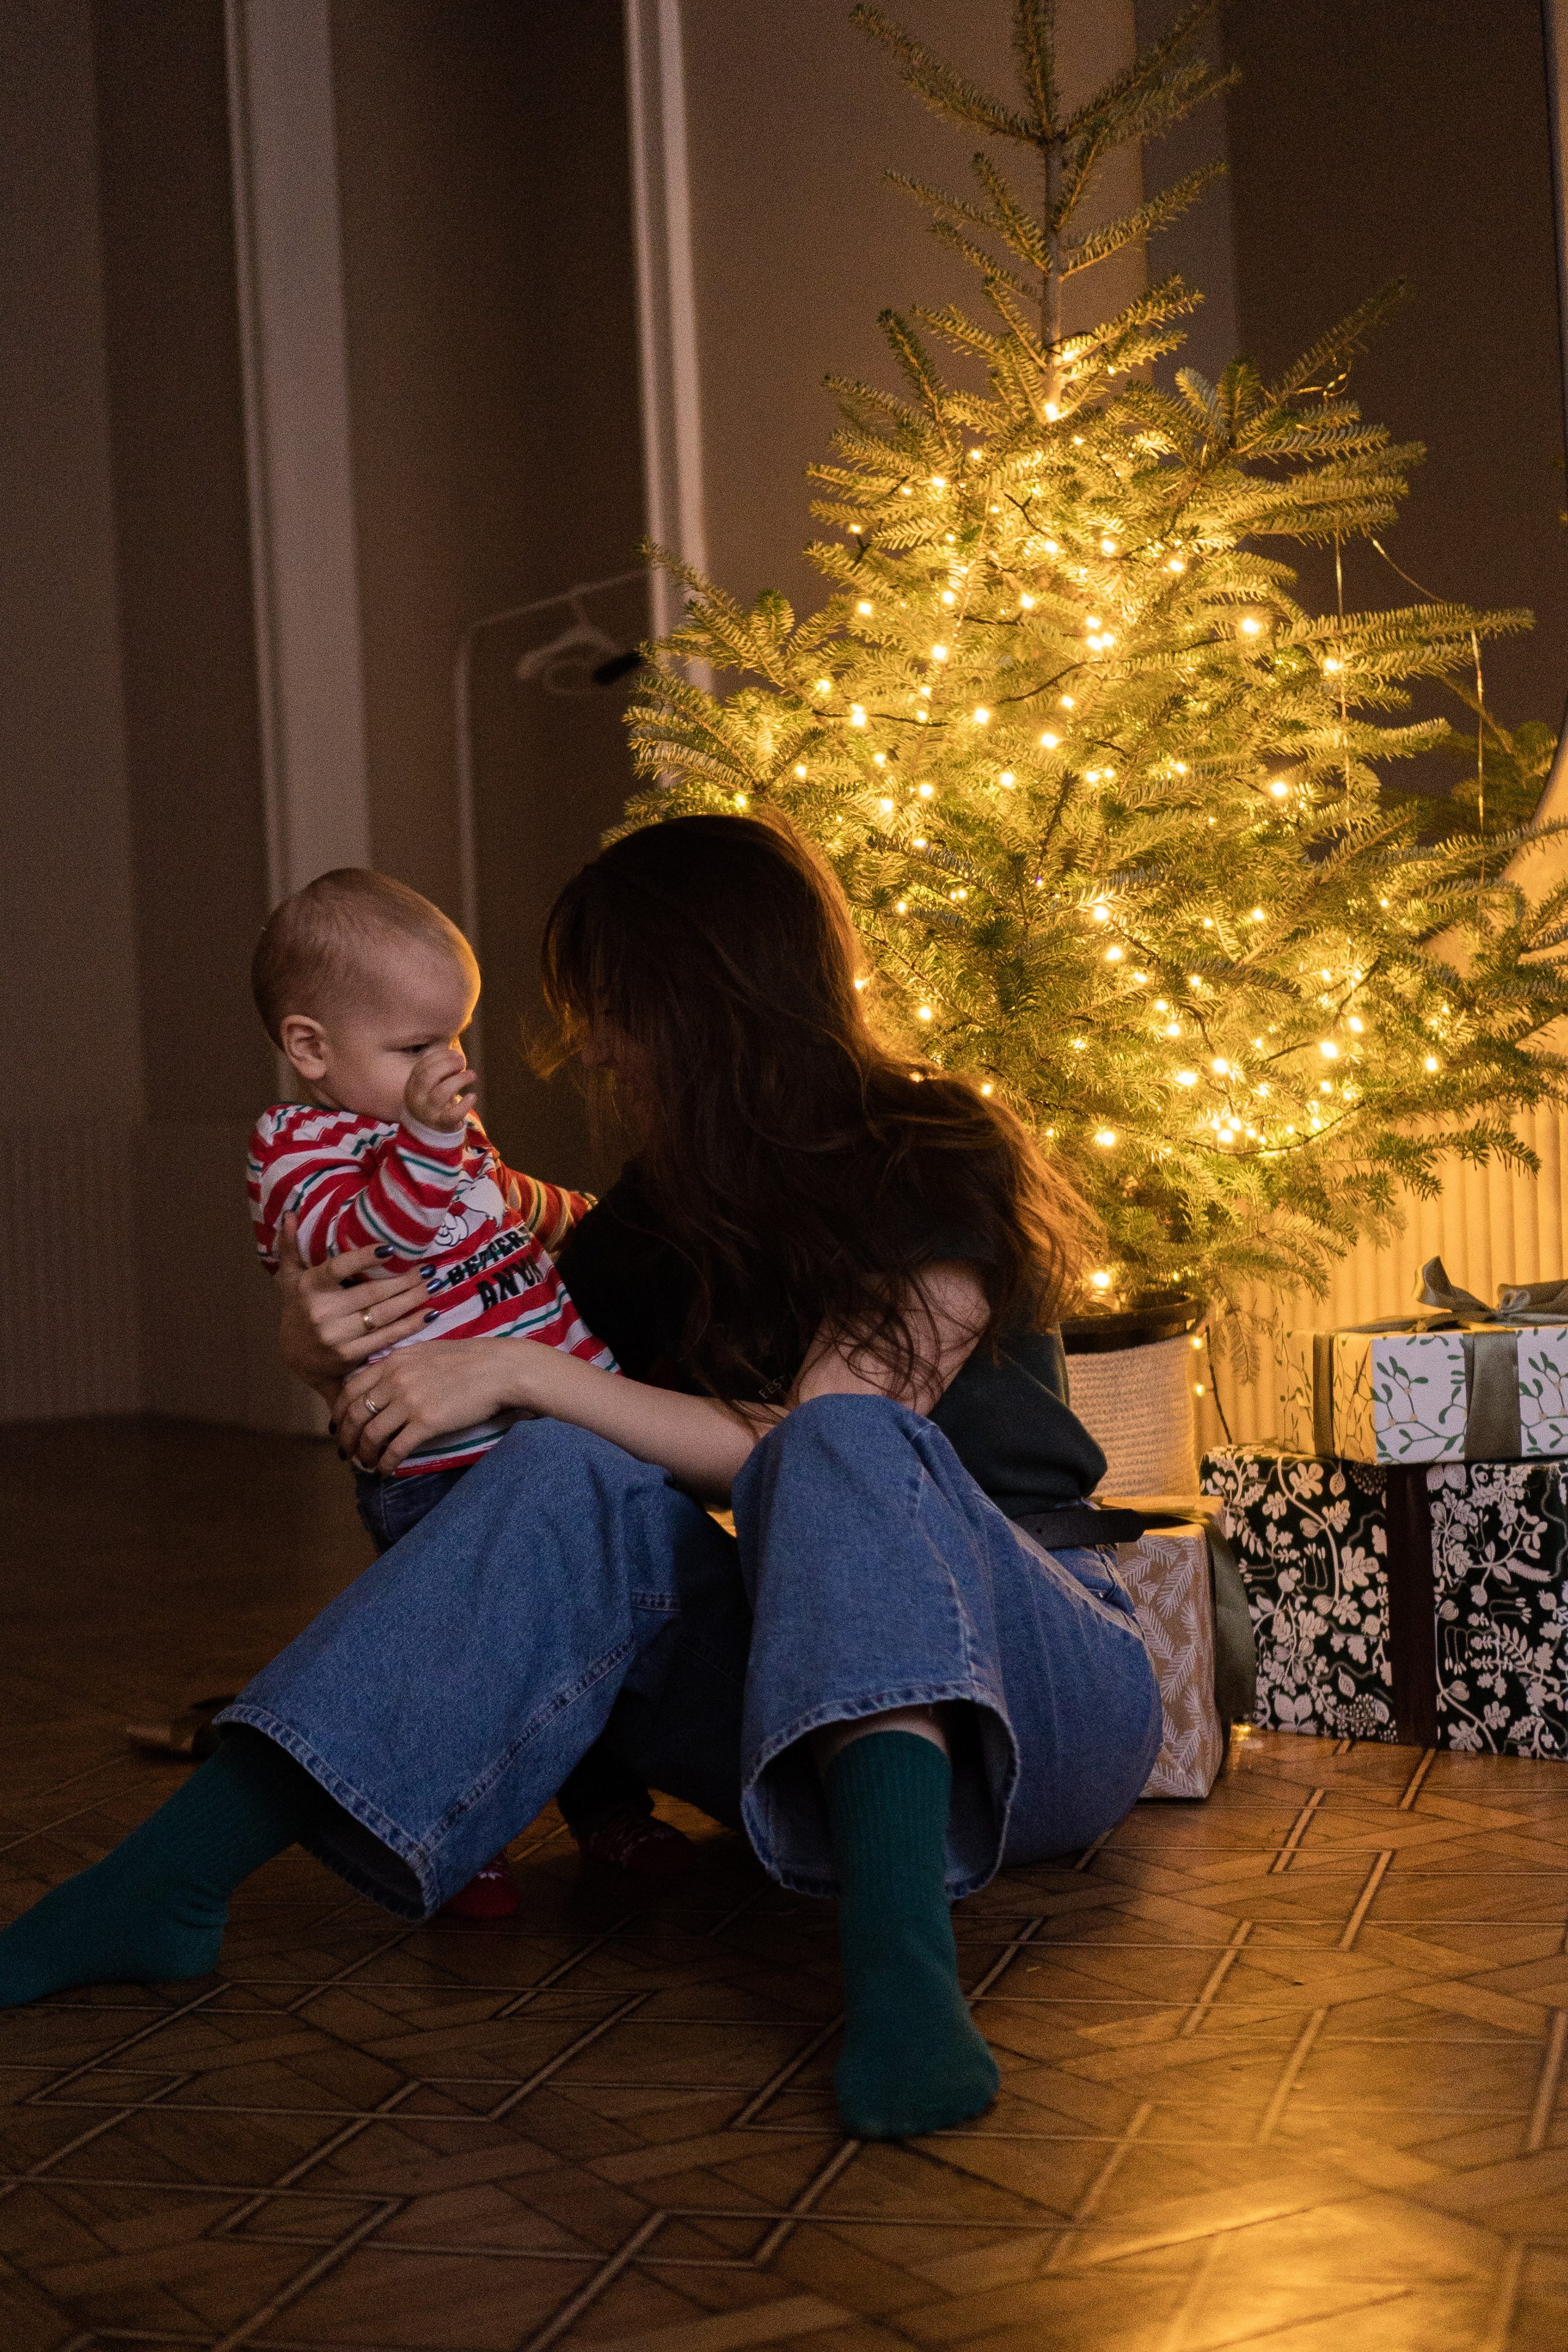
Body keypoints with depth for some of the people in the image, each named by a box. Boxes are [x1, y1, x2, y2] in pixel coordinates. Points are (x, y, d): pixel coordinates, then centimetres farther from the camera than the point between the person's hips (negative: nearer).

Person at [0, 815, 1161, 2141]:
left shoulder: (940, 1170, -7)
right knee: (577, 1485, -22)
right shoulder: (674, 1210, 11)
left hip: (1038, 1691, -4)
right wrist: (333, 1348, -4)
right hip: (811, 1715, 5)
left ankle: (901, 1956, -55)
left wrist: (520, 1375, -18)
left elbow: (805, 1442, -18)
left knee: (840, 1449, -34)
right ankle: (166, 1882, -30)